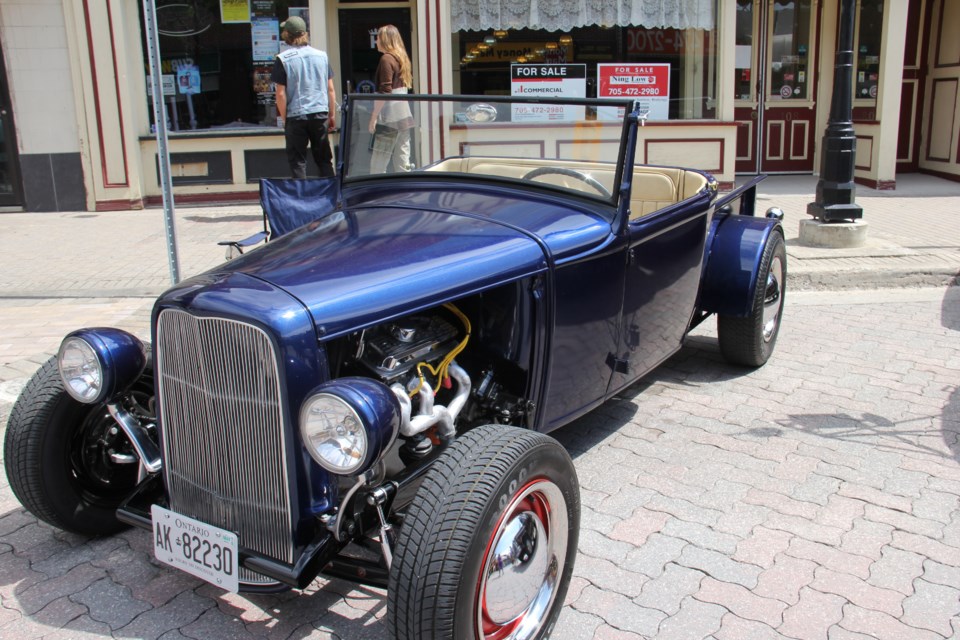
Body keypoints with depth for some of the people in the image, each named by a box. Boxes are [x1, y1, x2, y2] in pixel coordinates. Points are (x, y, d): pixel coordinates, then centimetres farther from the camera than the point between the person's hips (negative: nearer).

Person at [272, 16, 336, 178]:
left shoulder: (283, 59, -7)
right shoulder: (322, 55, 4)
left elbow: (281, 93, -8)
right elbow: (331, 89, 7)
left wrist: (284, 118, 2)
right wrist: (332, 115, 14)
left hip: (295, 116, -3)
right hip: (320, 114, 3)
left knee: (297, 161, 5)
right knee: (324, 159, 11)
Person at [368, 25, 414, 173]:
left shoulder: (386, 59, -10)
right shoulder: (402, 58, 14)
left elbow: (384, 91, -16)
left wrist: (373, 117, -14)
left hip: (389, 118, -8)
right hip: (404, 116, 8)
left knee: (377, 166, -6)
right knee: (402, 164, 9)